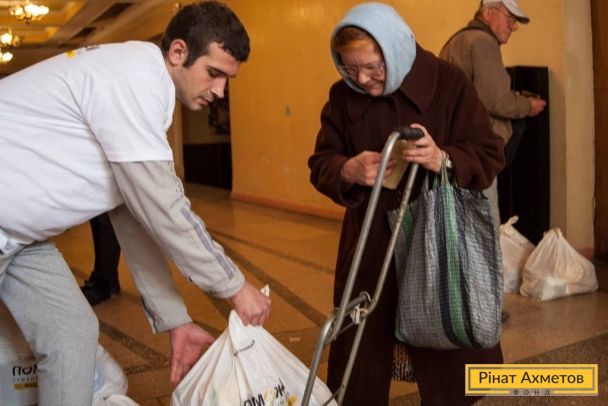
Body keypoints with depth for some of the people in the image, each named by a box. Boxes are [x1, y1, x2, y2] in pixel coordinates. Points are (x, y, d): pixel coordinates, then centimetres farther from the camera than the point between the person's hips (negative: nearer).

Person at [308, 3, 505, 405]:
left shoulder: (448, 81, -7)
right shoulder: (343, 95, 0)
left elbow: (490, 157, -8)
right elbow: (320, 164, 2)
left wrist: (443, 160, -29)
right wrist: (347, 171, -22)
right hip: (367, 241, 2)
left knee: (444, 354, 7)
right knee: (359, 348, 9)